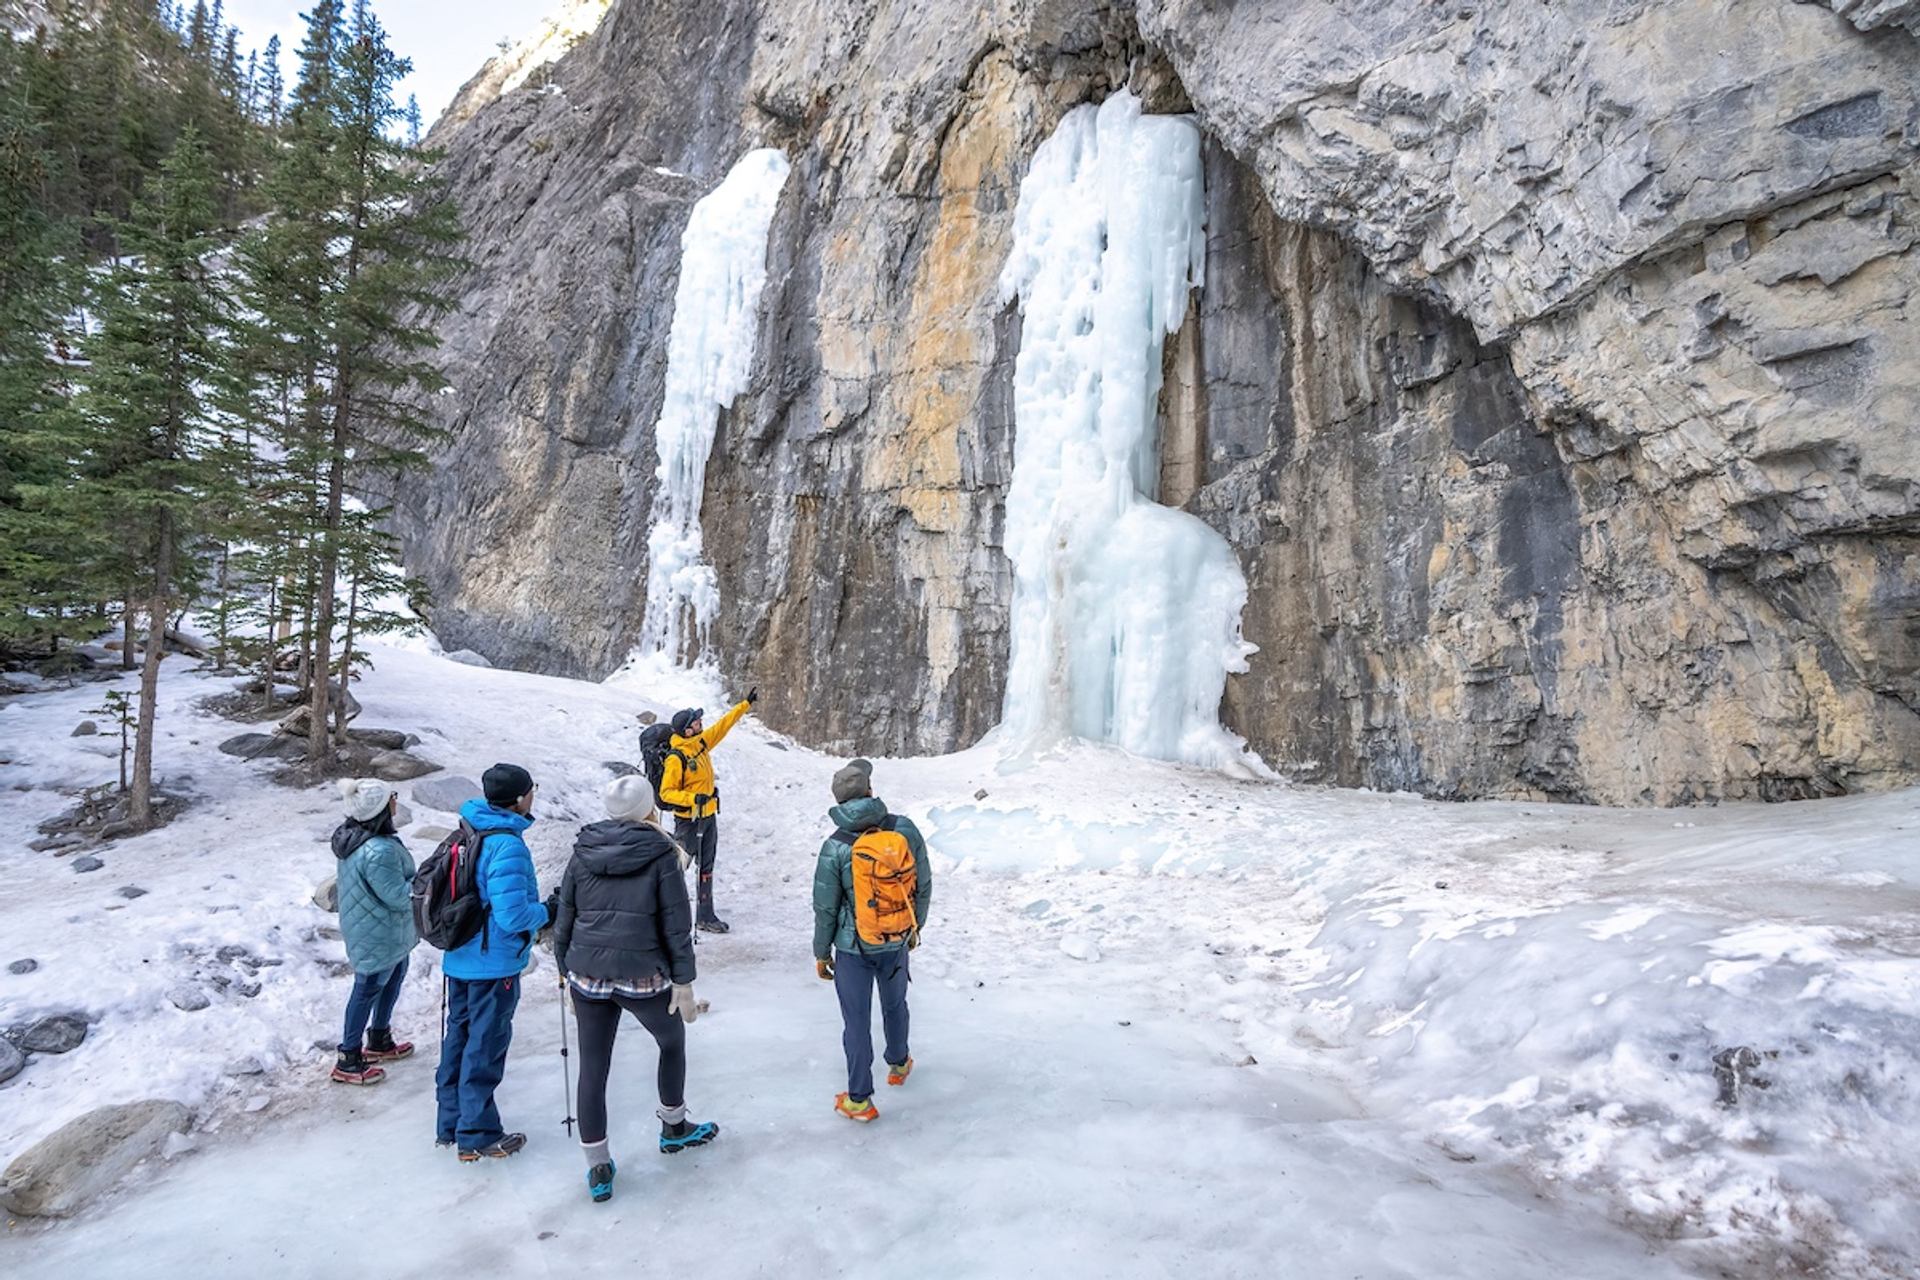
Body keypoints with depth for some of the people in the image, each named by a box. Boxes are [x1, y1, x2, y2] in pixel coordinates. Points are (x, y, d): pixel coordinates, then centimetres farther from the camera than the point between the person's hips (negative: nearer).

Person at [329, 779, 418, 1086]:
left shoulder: (351, 834, -4)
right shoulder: (380, 851, -36)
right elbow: (398, 896, -28)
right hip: (377, 935, -10)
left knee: (395, 974, 25)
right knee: (368, 989, 6)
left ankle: (379, 1040, 42)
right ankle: (349, 1061, 23)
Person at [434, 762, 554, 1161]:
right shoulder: (508, 846, -24)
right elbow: (512, 915, -28)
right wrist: (546, 912, -8)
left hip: (459, 958, 8)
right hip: (495, 964, -8)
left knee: (459, 1036, 19)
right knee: (485, 1046, 5)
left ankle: (451, 1124, 32)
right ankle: (477, 1135, 18)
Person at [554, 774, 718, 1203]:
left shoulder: (583, 854, 3)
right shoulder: (660, 855, -8)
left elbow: (563, 921, 7)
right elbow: (676, 926, -9)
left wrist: (567, 974, 18)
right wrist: (683, 981, -2)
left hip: (588, 975, 3)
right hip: (642, 977, -3)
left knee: (592, 1069, 12)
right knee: (672, 1041, 23)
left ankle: (598, 1168, 19)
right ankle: (673, 1128, 38)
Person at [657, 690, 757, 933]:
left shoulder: (702, 742, 2)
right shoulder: (675, 758, -20)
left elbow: (724, 724, 13)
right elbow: (666, 793, -18)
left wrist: (747, 704, 15)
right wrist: (693, 798, -30)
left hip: (709, 816, 8)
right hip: (688, 820, -8)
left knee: (706, 868, 12)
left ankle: (705, 917, 20)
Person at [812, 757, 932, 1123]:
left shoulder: (835, 847, -20)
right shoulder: (906, 830, -14)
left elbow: (825, 908, -11)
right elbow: (924, 886, -3)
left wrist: (821, 952, 4)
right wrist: (915, 926, 14)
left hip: (853, 947, -3)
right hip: (897, 942, 3)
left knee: (857, 1021, 10)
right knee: (895, 1004, 26)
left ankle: (859, 1100, 22)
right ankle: (898, 1064, 49)